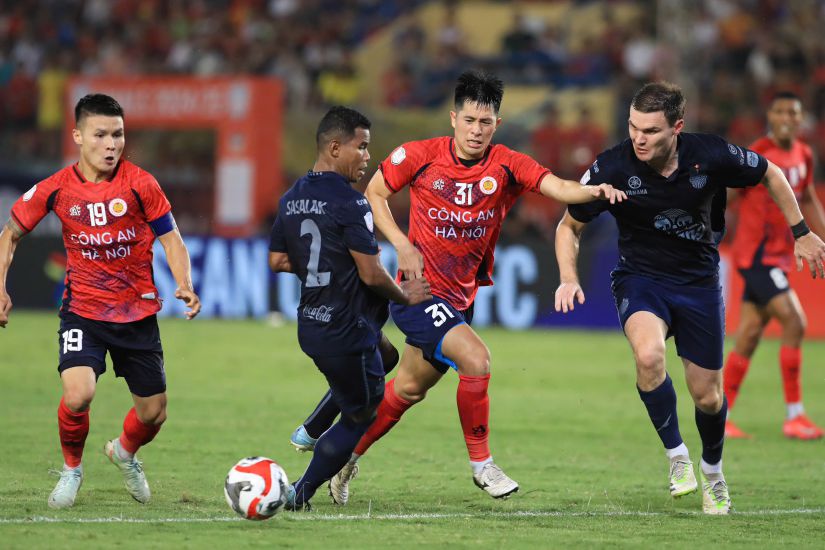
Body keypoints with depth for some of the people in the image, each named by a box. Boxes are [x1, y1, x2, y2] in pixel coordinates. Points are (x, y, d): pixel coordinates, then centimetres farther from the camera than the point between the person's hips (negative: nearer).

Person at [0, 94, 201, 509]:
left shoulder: (140, 184, -10)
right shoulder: (56, 189, -8)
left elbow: (170, 239, -3)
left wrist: (184, 285, -20)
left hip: (138, 313, 1)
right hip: (83, 310, -1)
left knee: (154, 414, 6)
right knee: (77, 396, -25)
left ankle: (124, 452, 43)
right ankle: (71, 470, 6)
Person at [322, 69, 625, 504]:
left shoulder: (506, 166, -8)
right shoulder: (420, 156, -11)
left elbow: (556, 187, -22)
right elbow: (374, 194, 2)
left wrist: (592, 191, -44)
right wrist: (402, 245, -11)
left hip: (459, 297, 5)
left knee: (408, 389, 17)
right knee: (475, 358, -24)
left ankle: (346, 456, 36)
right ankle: (481, 464, -9)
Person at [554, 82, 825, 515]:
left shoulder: (711, 156, -20)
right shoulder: (613, 167, -20)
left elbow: (770, 174, 2)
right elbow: (570, 226, -4)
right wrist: (569, 279, -20)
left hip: (699, 280, 1)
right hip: (640, 279, -1)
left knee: (706, 395, 6)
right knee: (649, 356, -32)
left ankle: (712, 471, 39)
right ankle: (676, 455, -11)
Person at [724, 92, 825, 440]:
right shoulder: (758, 155, -14)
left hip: (778, 258, 7)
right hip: (756, 254, -7)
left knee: (749, 334, 9)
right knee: (794, 323, -16)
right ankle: (794, 416, -11)